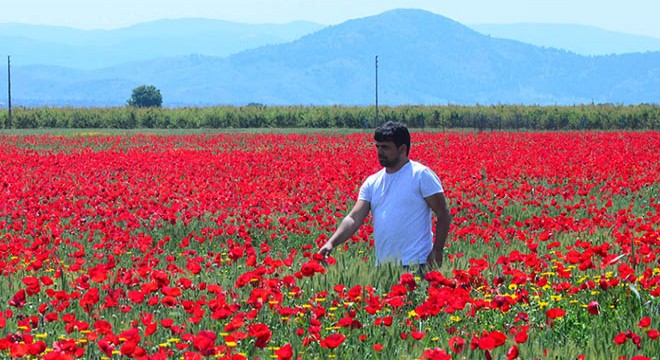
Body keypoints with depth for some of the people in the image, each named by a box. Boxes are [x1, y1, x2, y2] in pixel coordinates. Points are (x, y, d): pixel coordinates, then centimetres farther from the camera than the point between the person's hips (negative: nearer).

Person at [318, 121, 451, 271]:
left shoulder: (421, 175, -2)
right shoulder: (372, 183, 13)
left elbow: (444, 215, -3)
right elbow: (354, 218, 4)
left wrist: (437, 251, -11)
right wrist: (331, 243, -12)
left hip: (415, 264, -5)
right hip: (382, 266, 6)